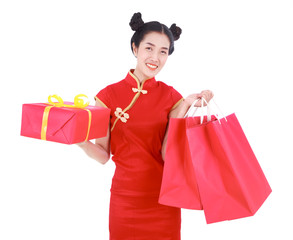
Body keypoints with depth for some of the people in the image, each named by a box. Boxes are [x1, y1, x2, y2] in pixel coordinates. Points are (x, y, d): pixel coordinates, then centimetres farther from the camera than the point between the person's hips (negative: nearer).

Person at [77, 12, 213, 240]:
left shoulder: (171, 96, -2)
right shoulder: (109, 95, -5)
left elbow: (166, 154, -12)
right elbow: (103, 155, -4)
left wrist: (184, 106, -18)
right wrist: (81, 142, -24)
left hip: (163, 199, 1)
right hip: (124, 197, 0)